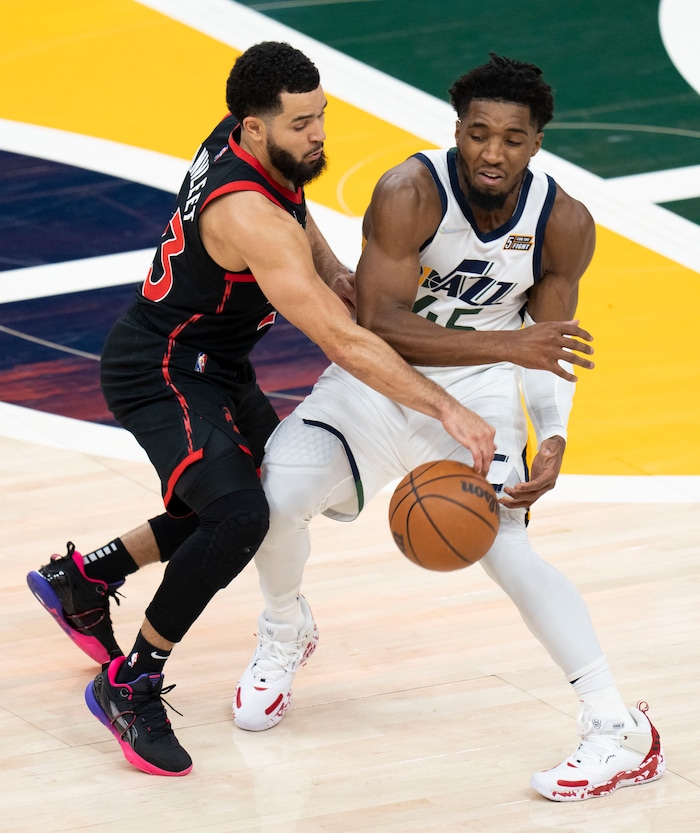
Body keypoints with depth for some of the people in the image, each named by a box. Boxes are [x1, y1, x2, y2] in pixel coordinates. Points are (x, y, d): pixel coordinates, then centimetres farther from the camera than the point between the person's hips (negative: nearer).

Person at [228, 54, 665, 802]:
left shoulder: (564, 224, -16)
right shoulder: (410, 194, -27)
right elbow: (378, 326, -30)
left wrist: (554, 438, -23)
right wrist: (504, 343, -38)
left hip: (480, 389, 0)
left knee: (506, 550, -19)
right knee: (277, 498, -18)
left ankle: (620, 732, -16)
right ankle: (284, 637, 16)